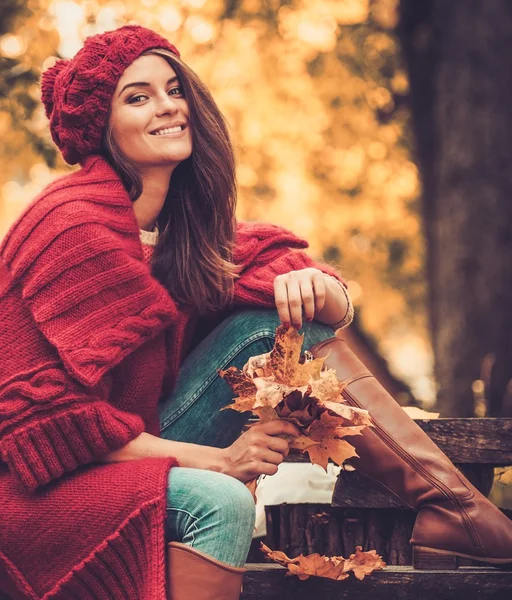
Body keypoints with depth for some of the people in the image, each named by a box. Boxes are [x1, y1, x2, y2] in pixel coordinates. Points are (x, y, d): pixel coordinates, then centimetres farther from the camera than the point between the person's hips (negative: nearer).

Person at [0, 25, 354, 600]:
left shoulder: (182, 221, 4)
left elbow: (337, 308, 2)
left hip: (141, 456, 8)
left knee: (279, 320, -9)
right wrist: (215, 458, -22)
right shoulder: (75, 224, -19)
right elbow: (56, 411, -22)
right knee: (219, 502, -36)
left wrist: (313, 287, -23)